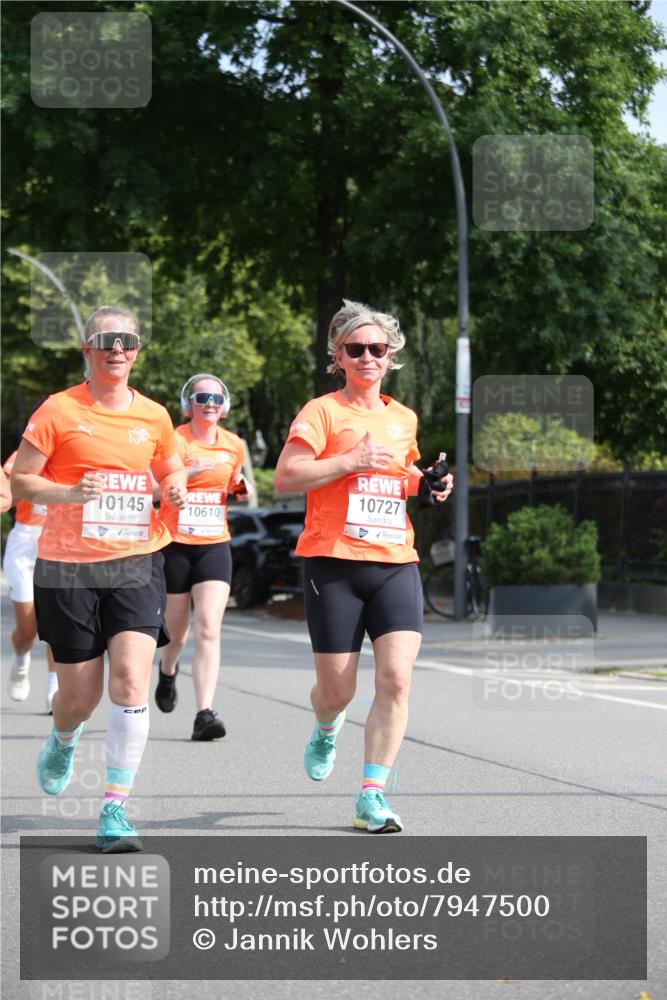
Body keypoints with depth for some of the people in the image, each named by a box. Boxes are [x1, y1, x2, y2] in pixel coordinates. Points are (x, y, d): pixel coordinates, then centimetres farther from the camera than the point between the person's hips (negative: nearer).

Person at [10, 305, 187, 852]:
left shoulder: (153, 416, 7)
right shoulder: (59, 411, -3)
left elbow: (171, 471, 24)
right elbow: (20, 480, -1)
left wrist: (176, 490, 1)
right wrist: (68, 492, -18)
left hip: (137, 564, 2)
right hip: (69, 566, -2)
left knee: (131, 680, -16)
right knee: (80, 694, 6)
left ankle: (116, 809, -10)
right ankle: (62, 743, 45)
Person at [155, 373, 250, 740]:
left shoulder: (234, 446, 7)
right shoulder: (175, 441, -7)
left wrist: (242, 489, 3)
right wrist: (188, 472, -32)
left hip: (214, 545, 2)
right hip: (175, 544, -2)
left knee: (208, 630, -14)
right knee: (178, 633, 11)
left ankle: (204, 714, -19)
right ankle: (167, 670, 47)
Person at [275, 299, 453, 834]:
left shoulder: (404, 418, 16)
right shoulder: (322, 411, -2)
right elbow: (286, 476, -13)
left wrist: (427, 486, 12)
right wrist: (353, 460, -18)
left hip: (396, 563, 4)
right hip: (334, 563, -4)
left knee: (396, 678, -13)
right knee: (337, 690, 1)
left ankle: (372, 795, -6)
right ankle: (327, 730, 39)